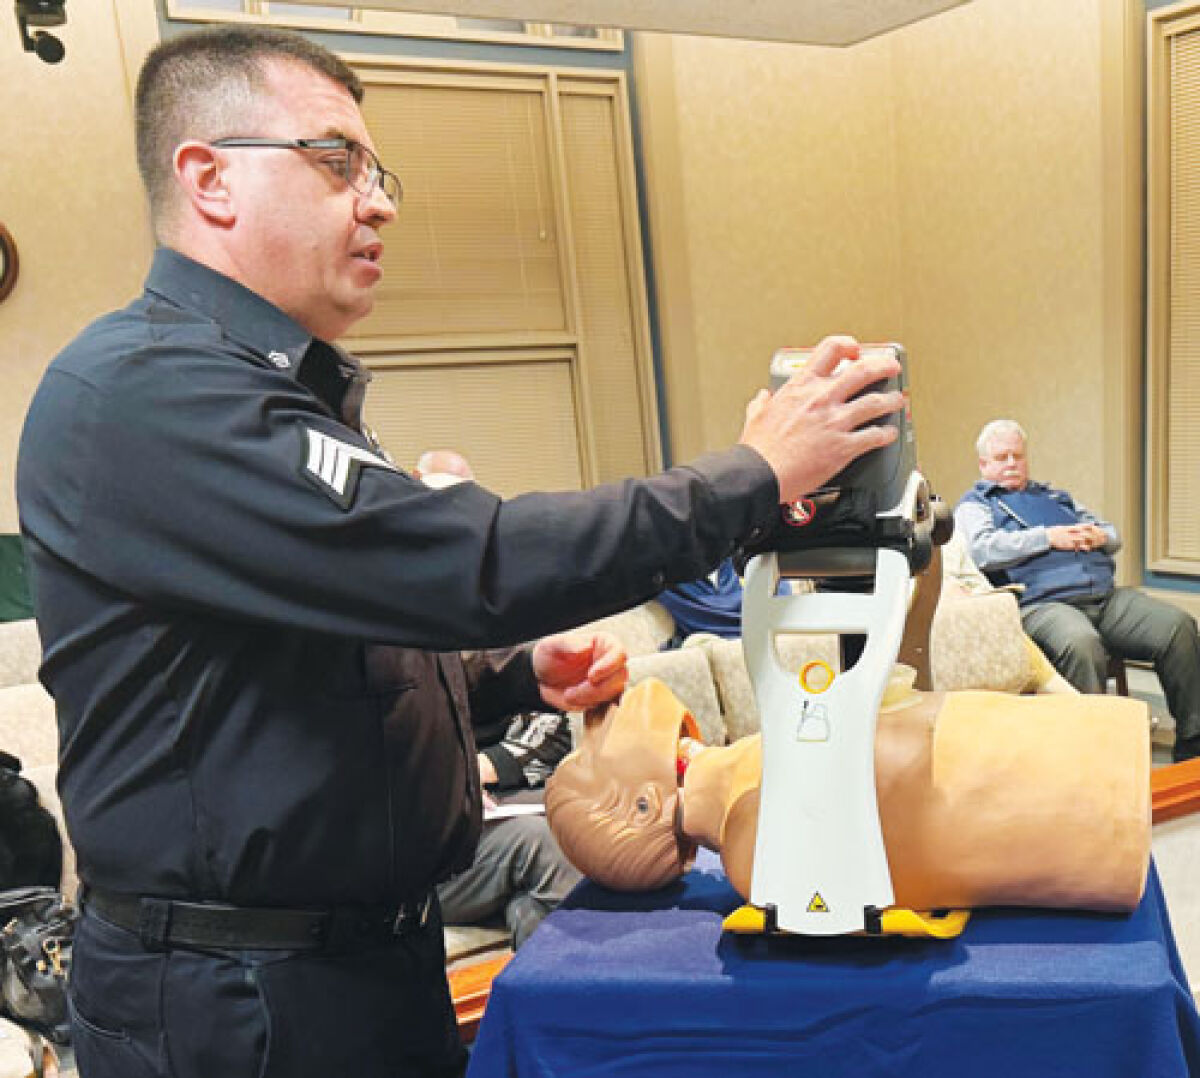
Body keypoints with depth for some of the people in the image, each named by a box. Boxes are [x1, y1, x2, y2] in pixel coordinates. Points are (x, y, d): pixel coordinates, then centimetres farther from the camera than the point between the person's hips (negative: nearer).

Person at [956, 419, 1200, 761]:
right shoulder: (974, 504, 15)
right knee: (1081, 644, -39)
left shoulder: (1055, 496, 35)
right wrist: (1048, 537, -7)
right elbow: (982, 550, -7)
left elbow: (1113, 536, 33)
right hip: (1042, 603, -6)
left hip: (1106, 596, 6)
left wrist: (1099, 536, 7)